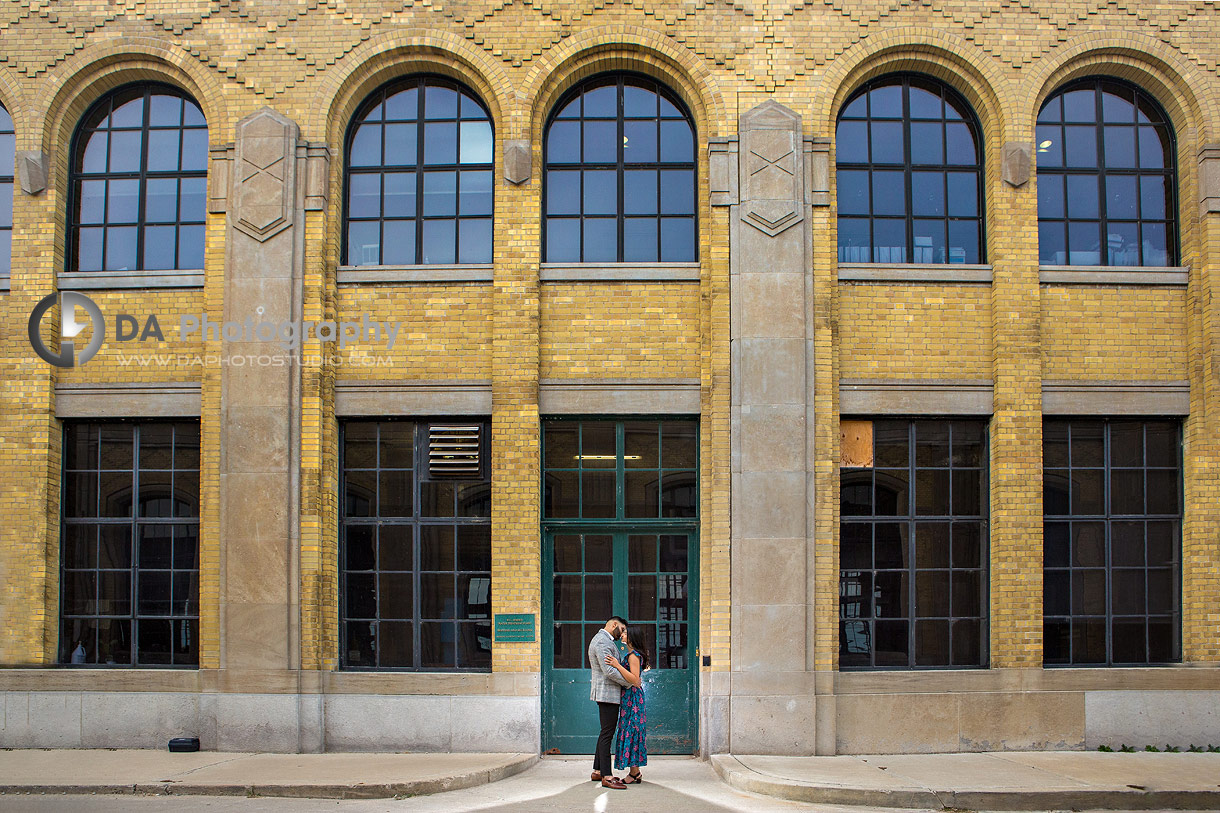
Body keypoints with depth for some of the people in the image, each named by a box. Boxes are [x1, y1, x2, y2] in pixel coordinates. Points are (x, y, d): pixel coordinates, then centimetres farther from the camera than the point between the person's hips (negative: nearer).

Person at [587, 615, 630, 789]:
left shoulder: (606, 641, 20)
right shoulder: (602, 642, -15)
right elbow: (609, 671, -22)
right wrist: (629, 682, -13)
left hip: (609, 694, 11)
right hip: (607, 693, -11)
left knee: (606, 733, 14)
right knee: (607, 734, -11)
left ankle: (597, 771, 20)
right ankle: (607, 777, -12)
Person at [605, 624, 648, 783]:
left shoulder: (633, 655, -15)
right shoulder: (633, 654, 15)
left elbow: (635, 680, -24)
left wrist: (617, 665, -27)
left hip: (632, 697, -10)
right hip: (629, 698, 10)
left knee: (630, 731, -7)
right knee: (631, 732, 11)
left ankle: (633, 774, -3)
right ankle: (635, 772, 14)